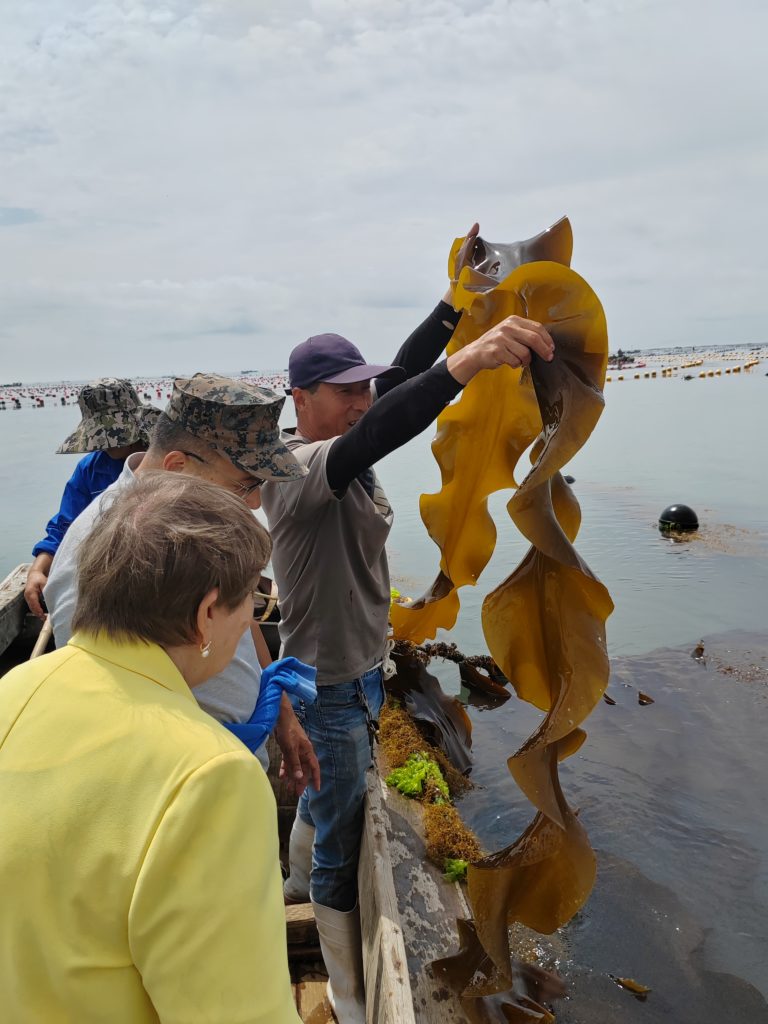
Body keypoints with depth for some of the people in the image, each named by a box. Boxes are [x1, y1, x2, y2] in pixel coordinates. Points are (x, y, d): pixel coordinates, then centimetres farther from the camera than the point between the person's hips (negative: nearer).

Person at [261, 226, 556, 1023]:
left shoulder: (341, 451, 0)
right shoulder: (293, 469, -27)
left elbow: (397, 377, -2)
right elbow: (370, 438, -47)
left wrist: (456, 302, -10)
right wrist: (463, 364, -59)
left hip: (363, 668, 9)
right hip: (327, 685, -9)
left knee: (325, 794, 30)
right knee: (343, 838, 6)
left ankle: (298, 891, 57)